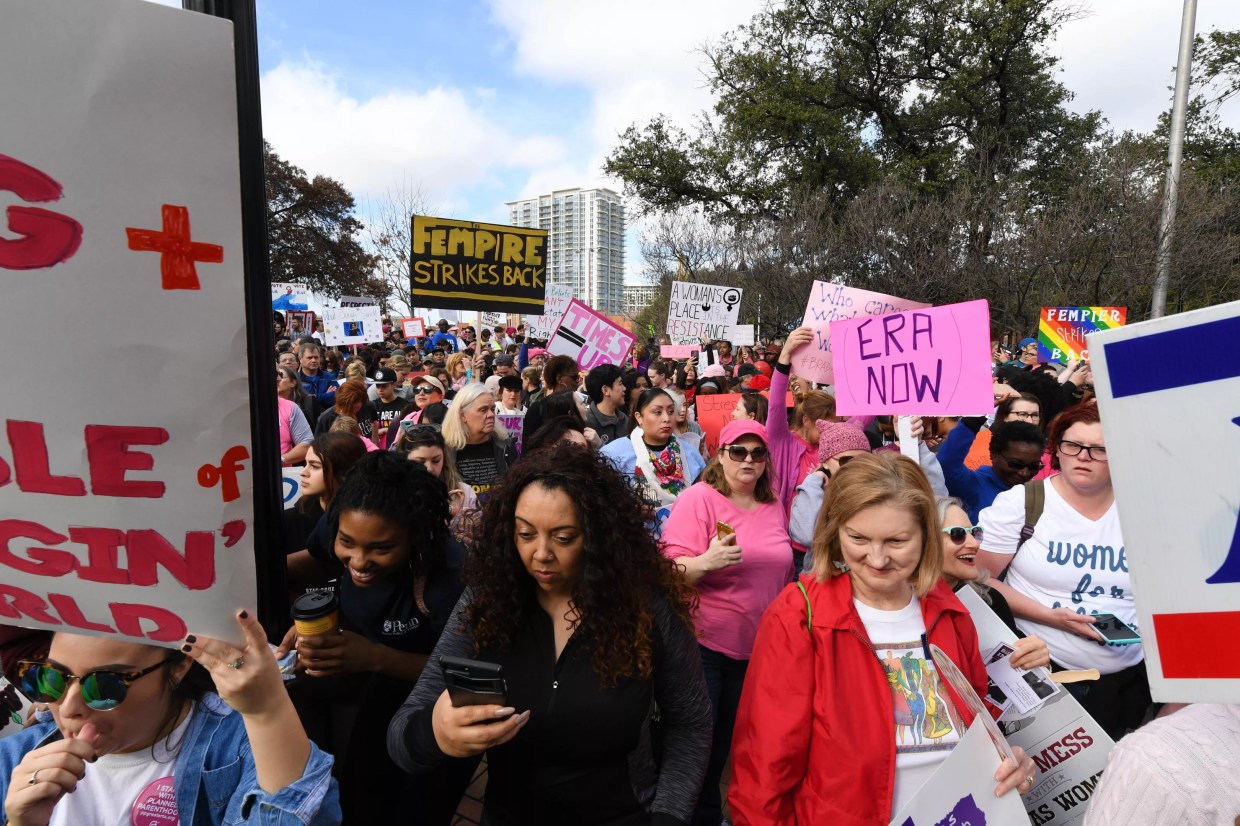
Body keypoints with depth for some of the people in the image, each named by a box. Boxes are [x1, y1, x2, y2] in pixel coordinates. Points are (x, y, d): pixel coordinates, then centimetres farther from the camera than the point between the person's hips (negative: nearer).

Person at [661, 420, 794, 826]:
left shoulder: (773, 506, 4)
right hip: (703, 643, -6)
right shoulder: (698, 498, -14)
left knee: (727, 739, 20)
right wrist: (705, 561, -36)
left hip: (758, 647, 6)